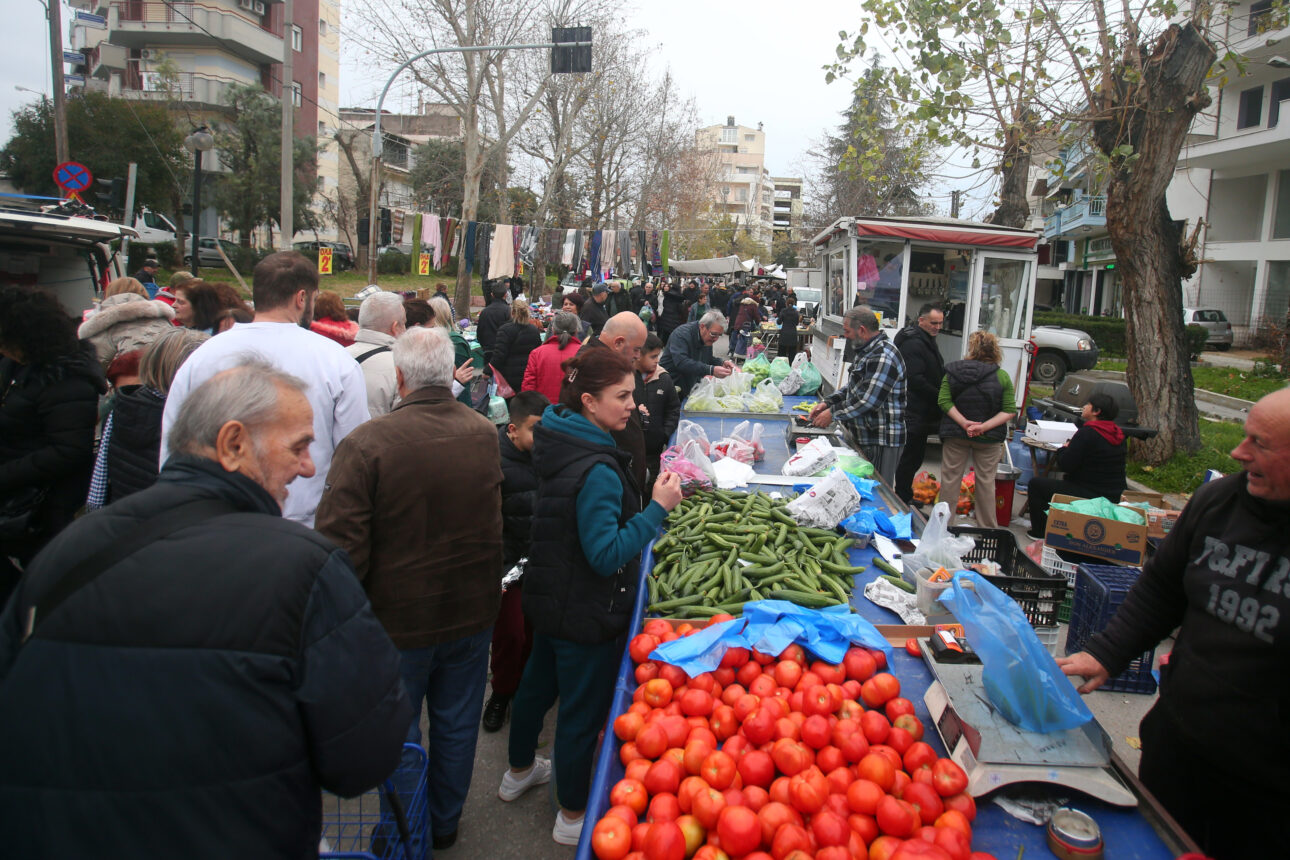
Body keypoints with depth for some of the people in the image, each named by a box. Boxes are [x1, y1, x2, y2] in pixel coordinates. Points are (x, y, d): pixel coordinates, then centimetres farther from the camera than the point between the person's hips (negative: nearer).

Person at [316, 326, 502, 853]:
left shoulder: (366, 444, -23)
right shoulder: (486, 434, -8)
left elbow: (341, 545, -21)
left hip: (400, 618, -4)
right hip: (472, 612, 4)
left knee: (399, 732, 17)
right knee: (456, 725, 20)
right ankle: (445, 823, 39)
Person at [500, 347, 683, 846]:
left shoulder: (559, 443, -1)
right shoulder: (597, 471, -29)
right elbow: (607, 555, -29)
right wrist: (657, 508, -27)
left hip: (549, 598, 9)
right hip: (587, 615, -9)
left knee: (538, 683, 26)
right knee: (583, 709, 8)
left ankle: (519, 771, 49)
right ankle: (572, 816, 27)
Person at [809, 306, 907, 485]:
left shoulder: (883, 356, -20)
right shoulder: (866, 351, 14)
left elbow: (869, 400, -25)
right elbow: (853, 387, 21)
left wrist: (833, 414, -17)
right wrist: (827, 402, 8)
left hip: (882, 440, -10)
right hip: (863, 436, 10)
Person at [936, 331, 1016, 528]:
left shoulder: (953, 370, -5)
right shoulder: (1002, 376, -5)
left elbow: (944, 401, -9)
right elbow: (1010, 410, -8)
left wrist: (964, 422, -13)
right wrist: (984, 427, -13)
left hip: (955, 434, 0)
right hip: (989, 438, 0)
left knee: (950, 479, 10)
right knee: (986, 482, 11)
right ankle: (987, 528, 20)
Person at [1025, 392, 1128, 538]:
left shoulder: (1087, 433, -19)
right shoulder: (1118, 434, 6)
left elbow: (1065, 465, -18)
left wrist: (1063, 449, 3)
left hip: (1090, 496, -9)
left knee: (1035, 484, 4)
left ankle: (1040, 532, 12)